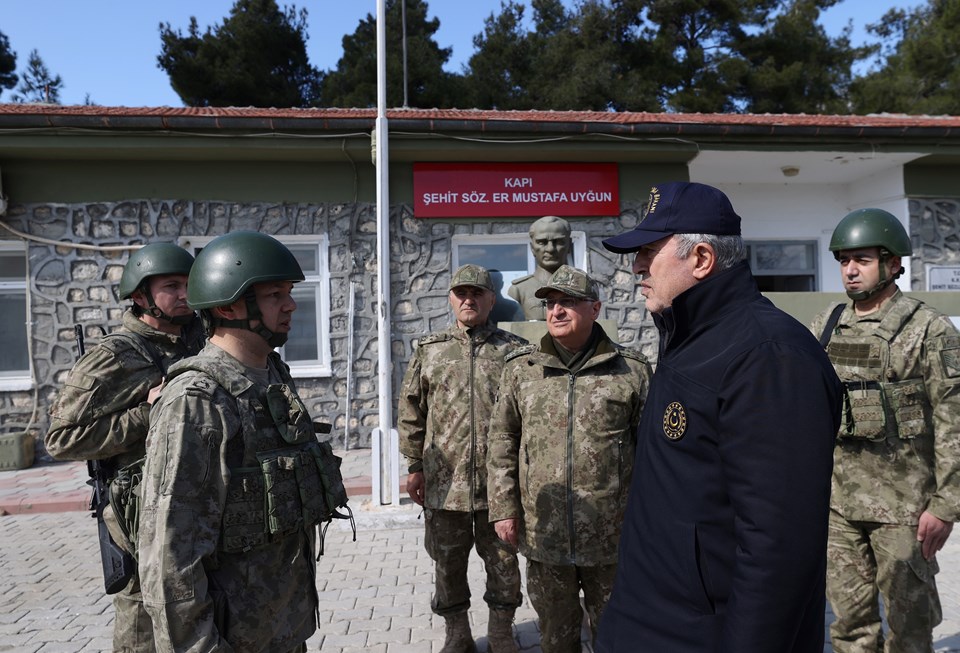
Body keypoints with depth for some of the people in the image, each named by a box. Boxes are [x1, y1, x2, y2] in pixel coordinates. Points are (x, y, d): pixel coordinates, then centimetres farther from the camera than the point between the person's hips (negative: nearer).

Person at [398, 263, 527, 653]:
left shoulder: (514, 351, 2)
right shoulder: (429, 351, 5)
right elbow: (410, 413, 7)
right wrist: (415, 465, 4)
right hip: (444, 483, 1)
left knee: (504, 563, 12)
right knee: (448, 565, 14)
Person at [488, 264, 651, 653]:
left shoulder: (630, 370, -3)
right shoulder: (521, 369, 2)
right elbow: (502, 442, 4)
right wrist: (504, 509, 0)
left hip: (612, 535, -1)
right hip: (543, 533, 2)